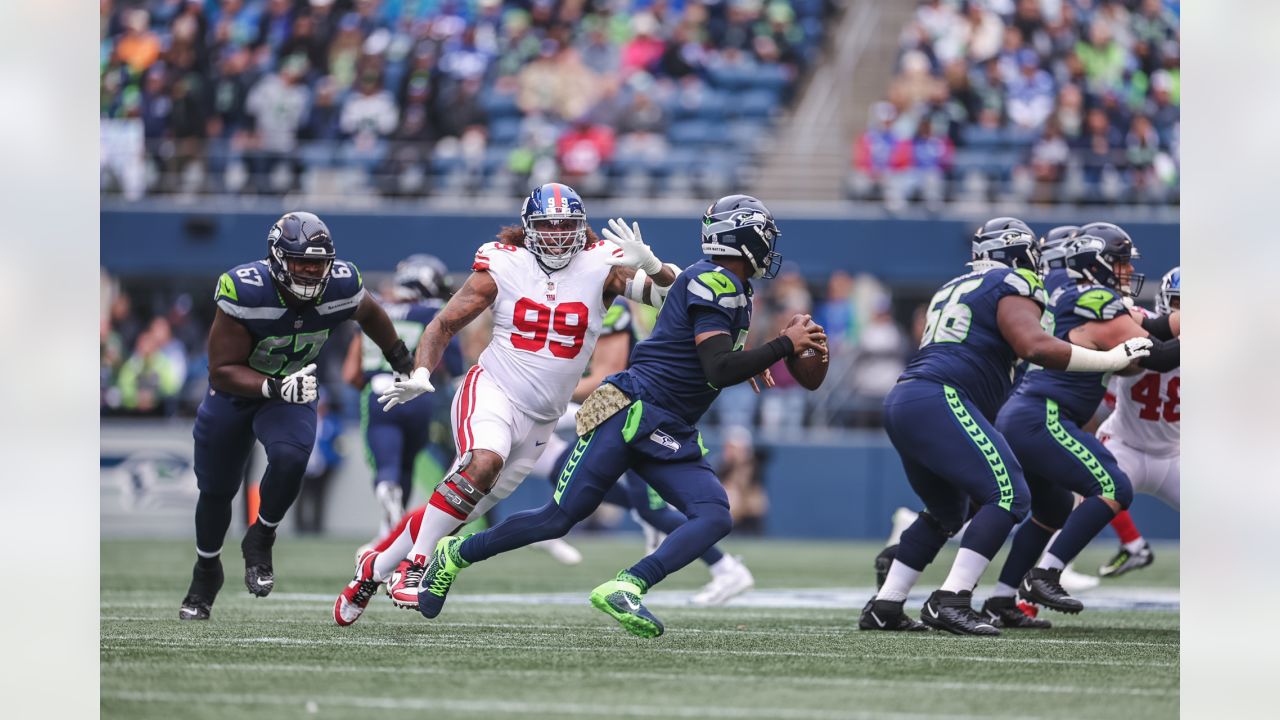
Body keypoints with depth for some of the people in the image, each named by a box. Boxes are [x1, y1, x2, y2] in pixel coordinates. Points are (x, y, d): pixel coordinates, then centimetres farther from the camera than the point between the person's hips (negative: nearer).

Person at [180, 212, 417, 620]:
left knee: (290, 458, -29)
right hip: (235, 389, -1)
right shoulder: (245, 293, -33)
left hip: (292, 391, 1)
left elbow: (369, 314, 5)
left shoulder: (340, 286, -22)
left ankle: (260, 541, -3)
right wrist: (276, 389, -42)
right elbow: (223, 371, -28)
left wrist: (403, 362, 14)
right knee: (216, 490, 12)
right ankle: (206, 571, 39)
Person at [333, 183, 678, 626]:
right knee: (484, 462, -34)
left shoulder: (602, 267, -1)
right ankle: (416, 566, -26)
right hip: (493, 390, -3)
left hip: (540, 419, 3)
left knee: (458, 514, 6)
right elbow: (445, 324, 2)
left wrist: (650, 266, -30)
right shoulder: (503, 267, -2)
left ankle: (375, 568, 24)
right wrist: (421, 373, -15)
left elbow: (673, 294, -9)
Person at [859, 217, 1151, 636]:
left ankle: (884, 607, 21)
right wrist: (1109, 360, -8)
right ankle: (951, 601, -23)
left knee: (947, 512, 23)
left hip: (902, 402, 9)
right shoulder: (1013, 287, 2)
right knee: (1008, 495, -13)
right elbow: (1035, 346, -14)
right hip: (937, 401, -9)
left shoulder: (953, 291, 28)